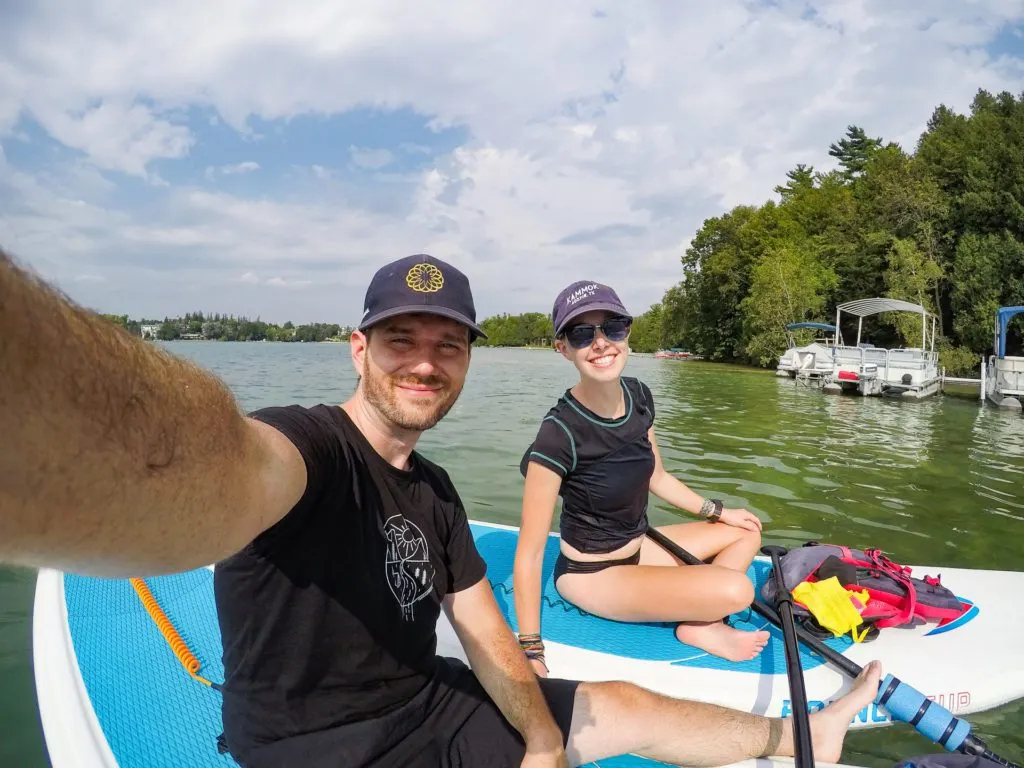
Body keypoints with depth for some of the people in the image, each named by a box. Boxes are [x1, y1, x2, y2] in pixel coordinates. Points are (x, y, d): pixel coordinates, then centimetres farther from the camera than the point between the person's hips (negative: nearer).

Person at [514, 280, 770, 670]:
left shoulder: (638, 396, -7)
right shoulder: (559, 433, -30)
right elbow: (529, 553, -27)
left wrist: (719, 512, 15)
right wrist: (531, 651, -25)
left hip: (636, 546, 8)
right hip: (590, 574, -8)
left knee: (747, 532, 16)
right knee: (736, 590, -22)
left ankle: (701, 623, 2)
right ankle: (697, 627, 8)